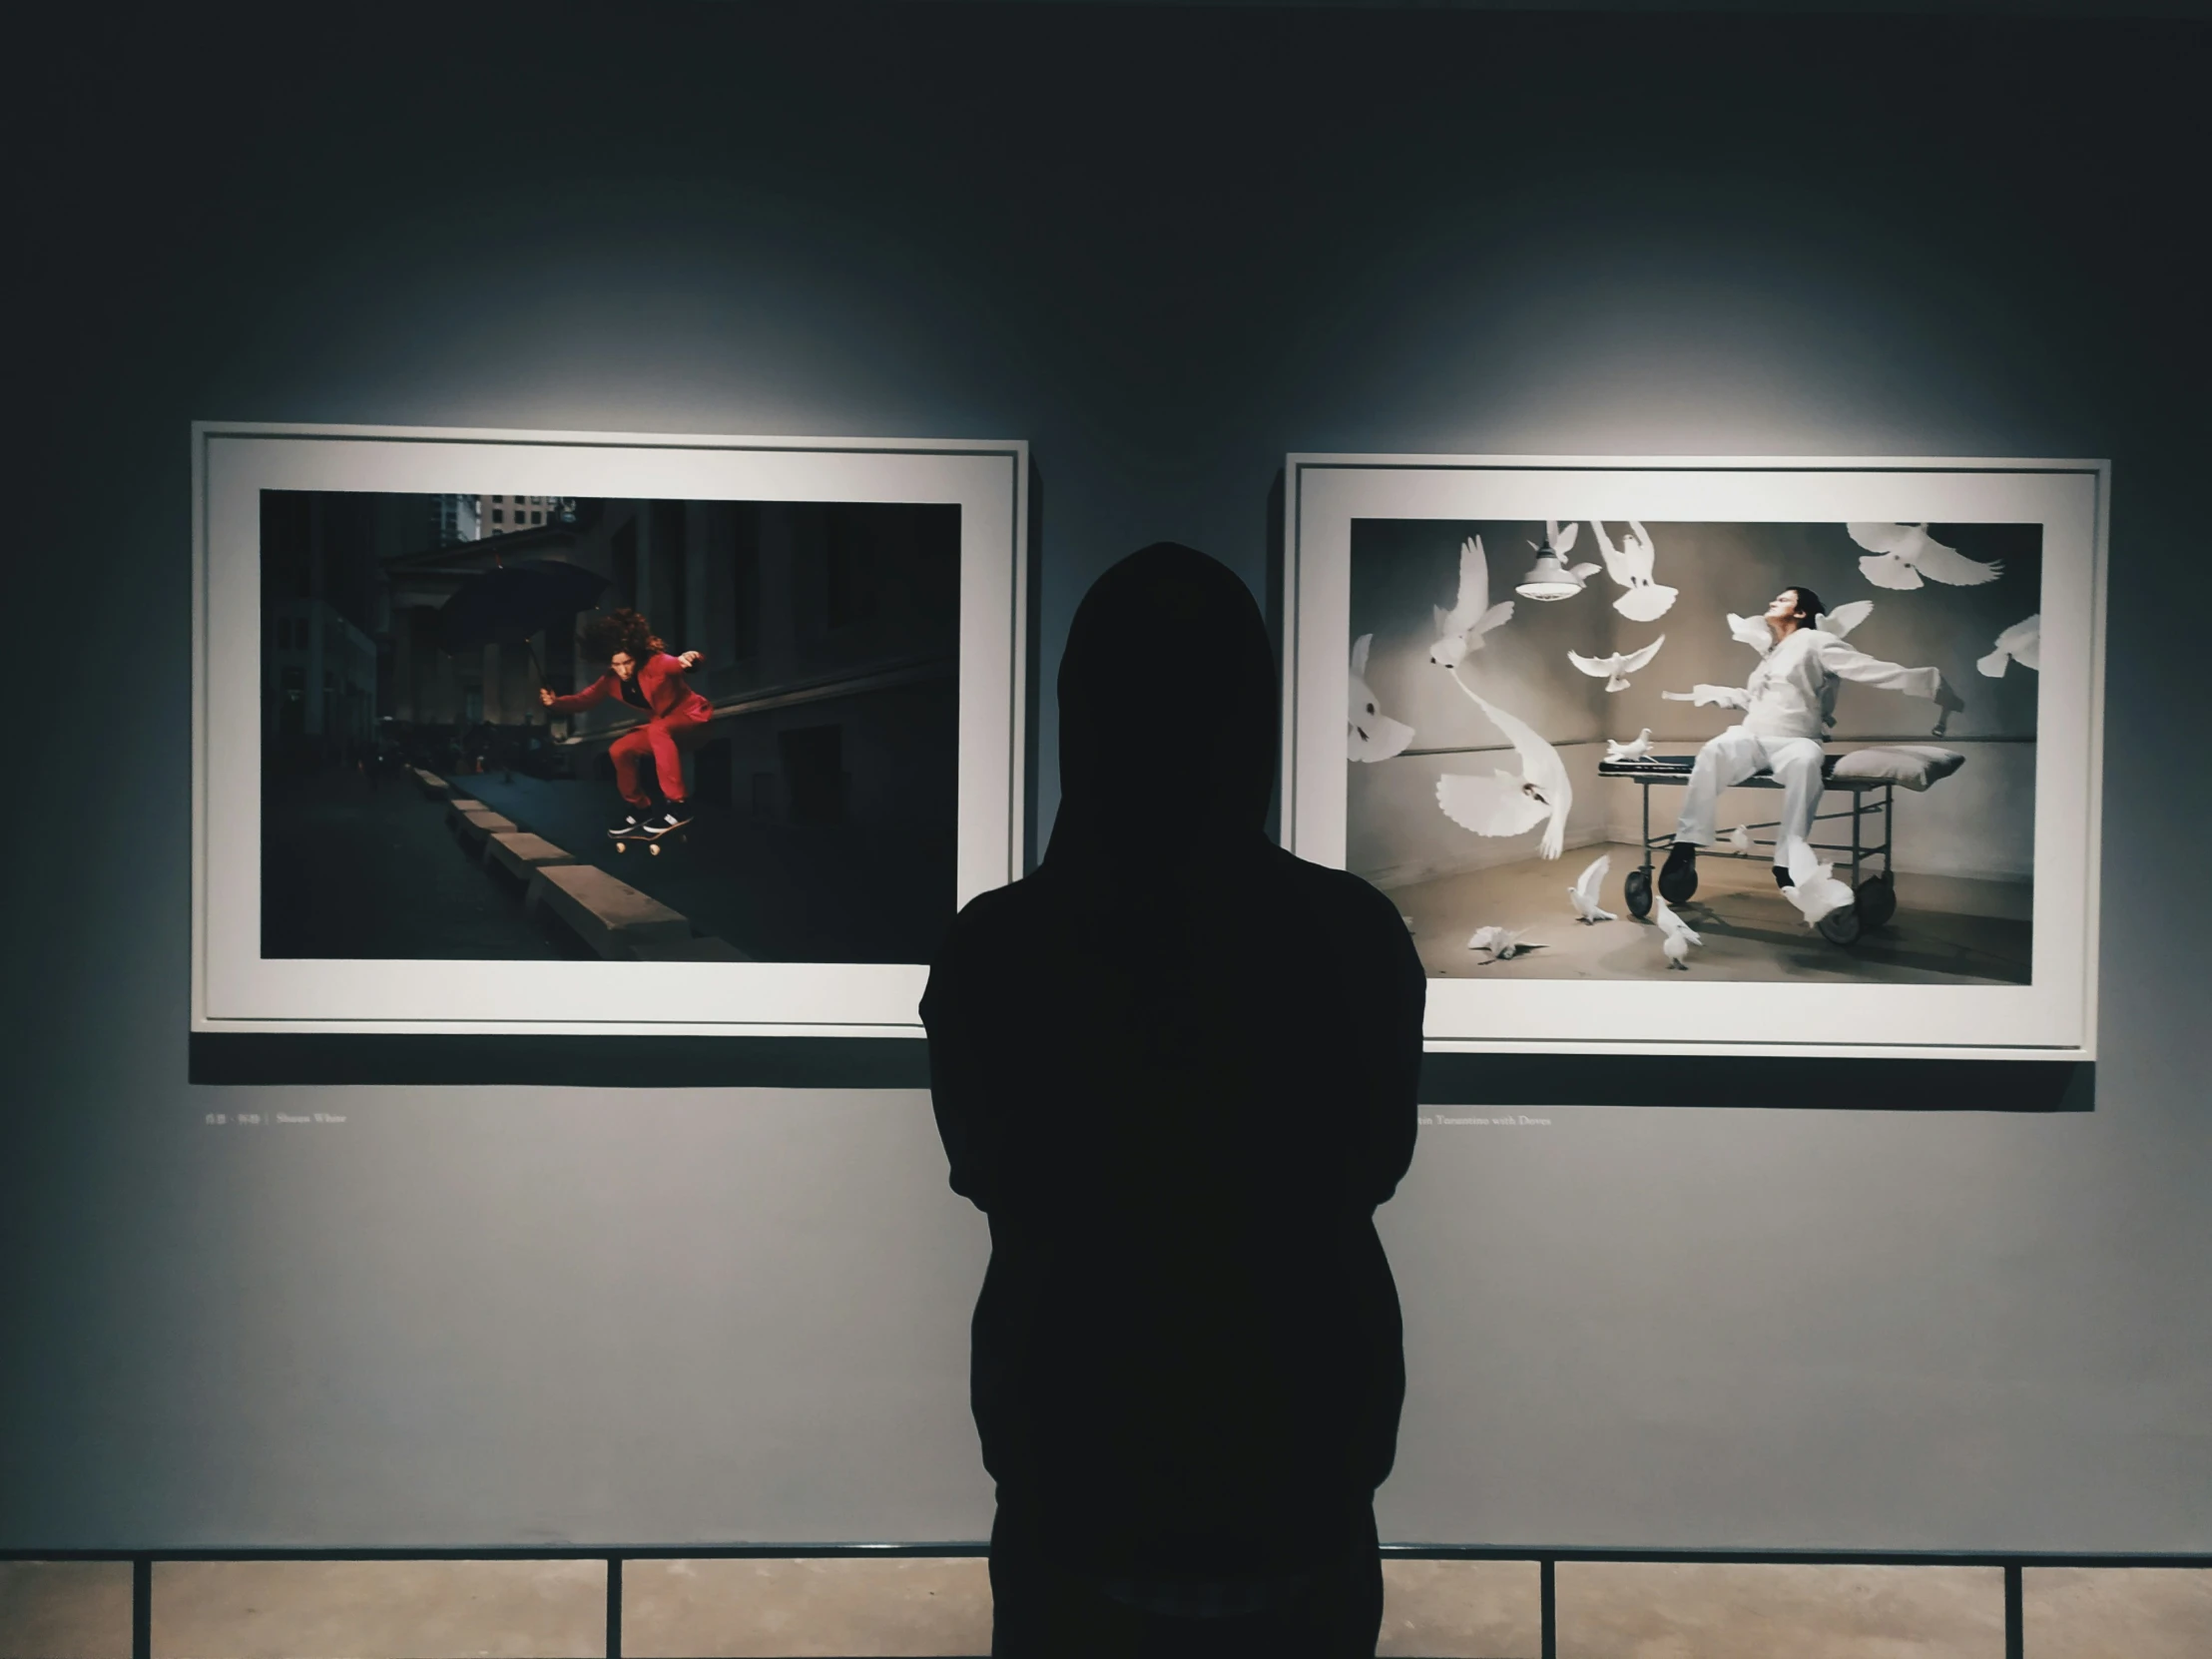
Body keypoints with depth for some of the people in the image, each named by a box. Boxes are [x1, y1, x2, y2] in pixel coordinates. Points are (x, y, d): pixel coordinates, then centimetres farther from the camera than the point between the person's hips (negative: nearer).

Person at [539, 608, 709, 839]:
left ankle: (678, 804, -33)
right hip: (660, 730, 8)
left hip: (691, 717, -8)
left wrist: (685, 659, -70)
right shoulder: (612, 680, -5)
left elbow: (675, 664, -45)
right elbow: (583, 699, -1)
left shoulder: (654, 663, -26)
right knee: (618, 750, -3)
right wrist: (555, 702, -20)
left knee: (658, 730, -36)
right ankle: (640, 808, 18)